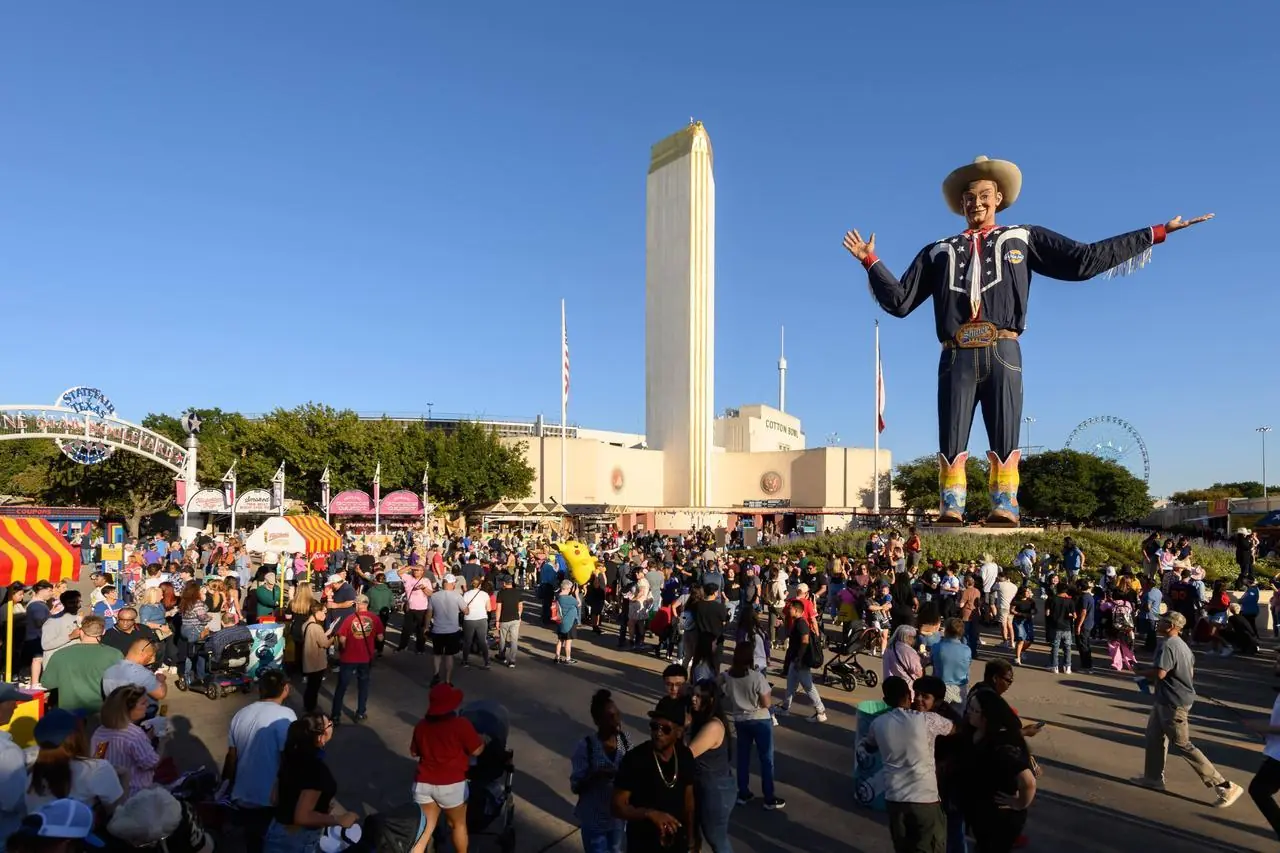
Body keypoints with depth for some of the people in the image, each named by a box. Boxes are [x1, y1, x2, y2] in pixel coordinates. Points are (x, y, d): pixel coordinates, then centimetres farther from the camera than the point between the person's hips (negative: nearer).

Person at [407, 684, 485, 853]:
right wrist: (483, 740, 11)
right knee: (458, 824, 18)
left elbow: (414, 752, 14)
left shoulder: (421, 725, 1)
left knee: (425, 828, 12)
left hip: (423, 783, 4)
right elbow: (477, 750, -8)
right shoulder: (461, 725, -15)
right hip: (451, 785, -4)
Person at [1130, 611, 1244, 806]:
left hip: (1173, 703, -10)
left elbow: (1159, 673, -31)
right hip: (1166, 700, 10)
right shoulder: (1181, 644, 9)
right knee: (1154, 736, 18)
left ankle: (1224, 786, 4)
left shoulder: (1168, 646, -23)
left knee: (1183, 745, -2)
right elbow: (1190, 672, 19)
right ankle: (1154, 777, 28)